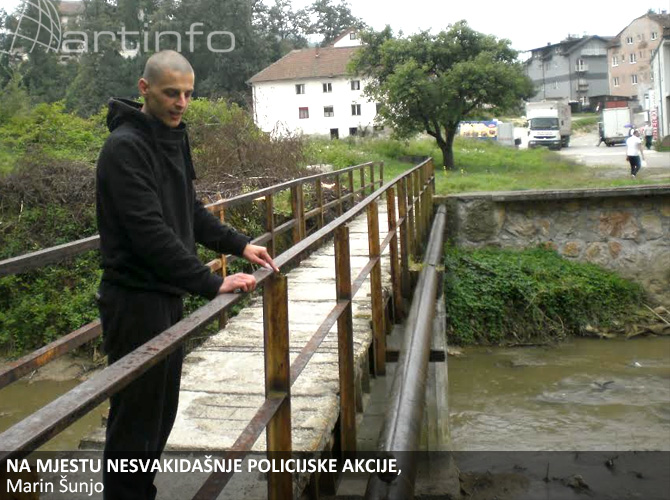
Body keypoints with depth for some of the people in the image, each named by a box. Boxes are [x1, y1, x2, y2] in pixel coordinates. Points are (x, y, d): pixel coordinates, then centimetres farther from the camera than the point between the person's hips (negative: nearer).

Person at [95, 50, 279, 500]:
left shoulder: (173, 138, 12)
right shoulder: (126, 147, -18)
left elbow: (190, 210, 19)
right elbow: (150, 231, -26)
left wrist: (240, 244, 7)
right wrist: (212, 283, -27)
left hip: (168, 295, 9)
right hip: (135, 299, -9)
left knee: (162, 412, 18)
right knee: (136, 418, -1)